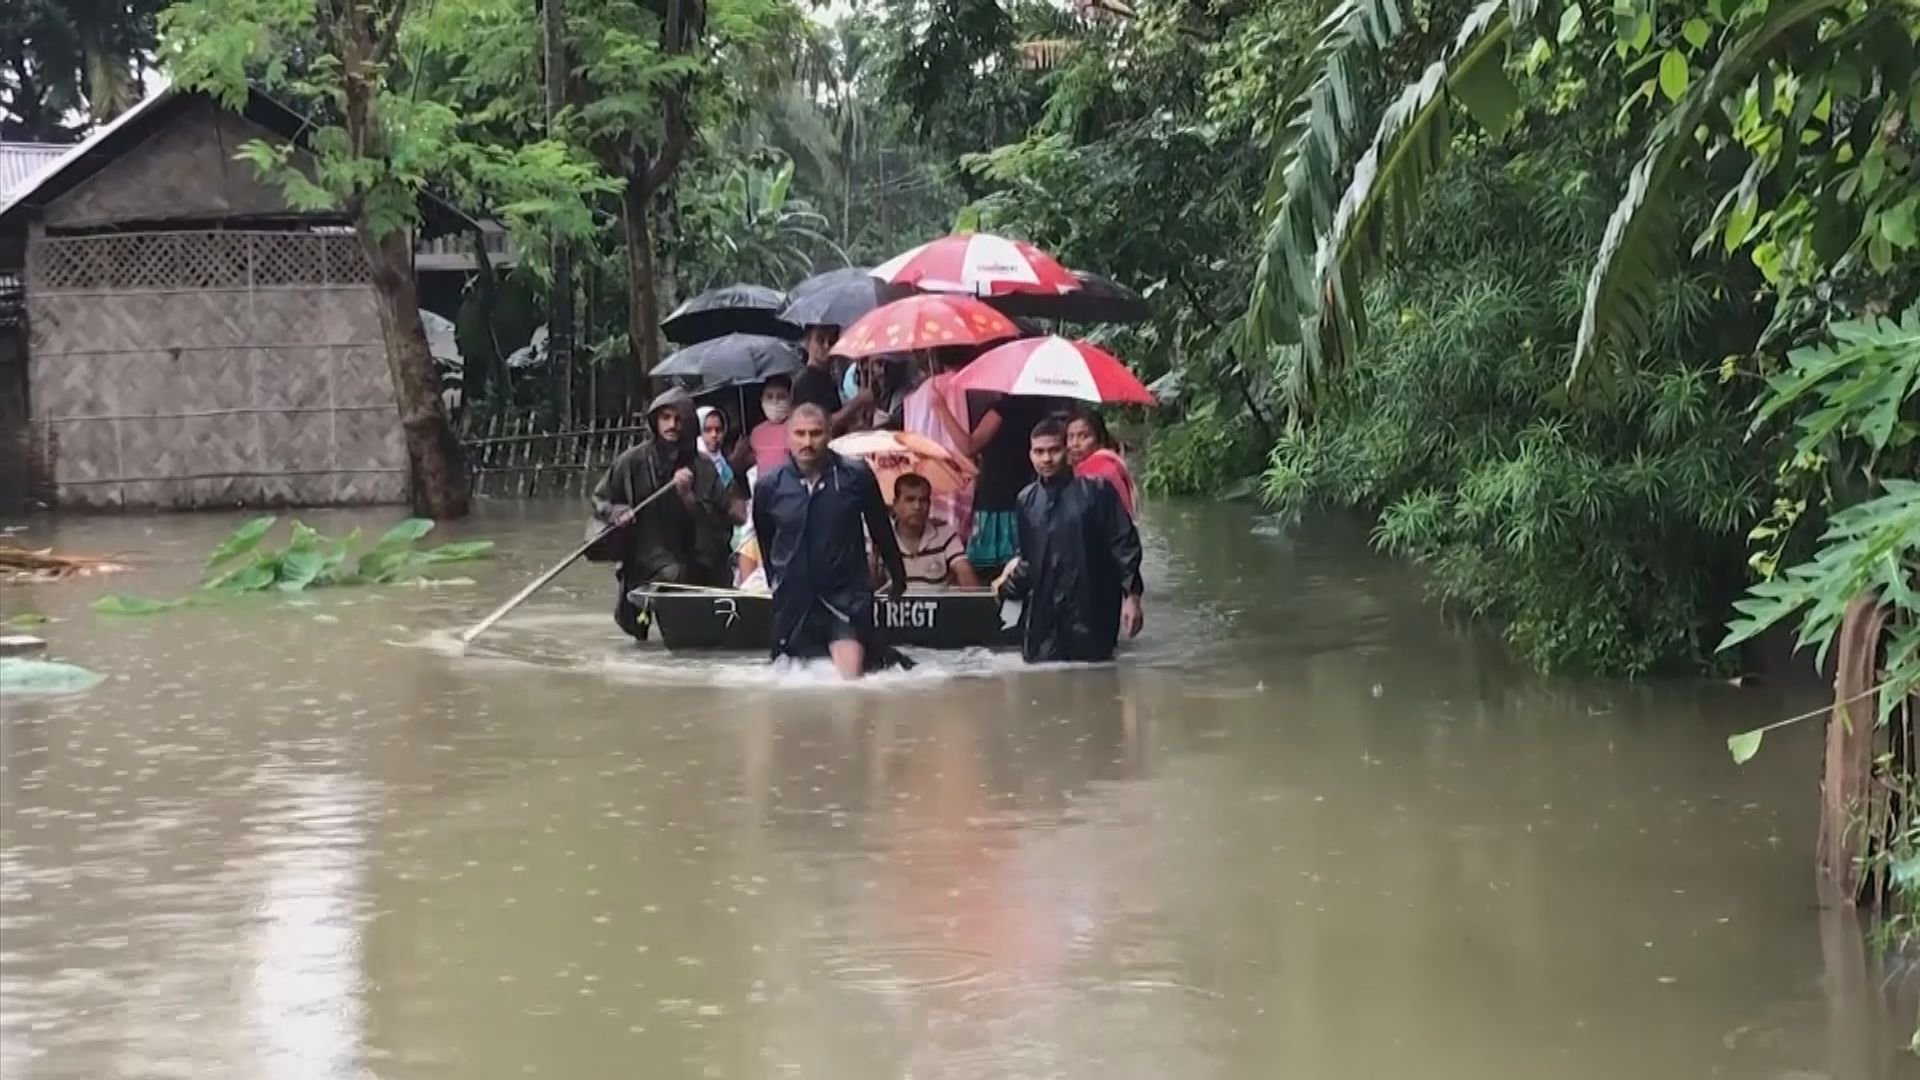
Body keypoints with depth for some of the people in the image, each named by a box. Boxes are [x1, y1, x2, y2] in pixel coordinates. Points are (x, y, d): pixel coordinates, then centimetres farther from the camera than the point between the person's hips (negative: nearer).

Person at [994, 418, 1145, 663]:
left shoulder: (1096, 490, -1)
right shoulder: (1027, 500, 11)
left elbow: (1124, 545, -3)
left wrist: (1131, 595, -9)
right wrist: (1009, 586, 8)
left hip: (1091, 614, -3)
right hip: (1043, 618, 3)